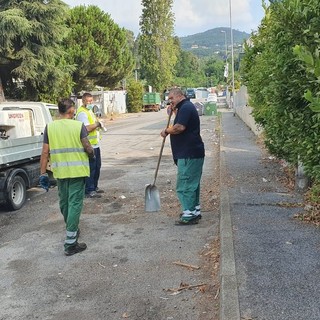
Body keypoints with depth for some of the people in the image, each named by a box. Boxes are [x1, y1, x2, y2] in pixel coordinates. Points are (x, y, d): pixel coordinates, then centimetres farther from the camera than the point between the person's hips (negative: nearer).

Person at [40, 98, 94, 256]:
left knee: (64, 203, 20)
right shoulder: (79, 126, -8)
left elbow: (45, 152, -1)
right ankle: (70, 243, -3)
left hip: (60, 172, 4)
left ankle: (72, 229, 42)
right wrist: (92, 154, 12)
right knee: (75, 204, -1)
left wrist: (43, 173, 4)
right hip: (77, 171, -4)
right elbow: (88, 148, -11)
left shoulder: (50, 127, 1)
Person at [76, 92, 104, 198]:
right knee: (90, 168, -6)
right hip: (89, 145, -10)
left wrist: (98, 124, 9)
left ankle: (94, 187, 29)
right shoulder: (82, 113, -15)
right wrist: (97, 124, -12)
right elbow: (87, 128, -25)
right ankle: (89, 191, 1)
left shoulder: (89, 111, 17)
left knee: (97, 166, 17)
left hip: (95, 144, 10)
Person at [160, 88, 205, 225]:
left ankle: (190, 215, -1)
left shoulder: (186, 107, -14)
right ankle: (195, 211, 26)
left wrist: (166, 131, -9)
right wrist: (174, 111, 17)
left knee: (185, 185, -6)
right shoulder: (186, 107, 19)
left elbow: (180, 127, -25)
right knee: (192, 183, 17)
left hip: (189, 154, -11)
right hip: (193, 153, 11)